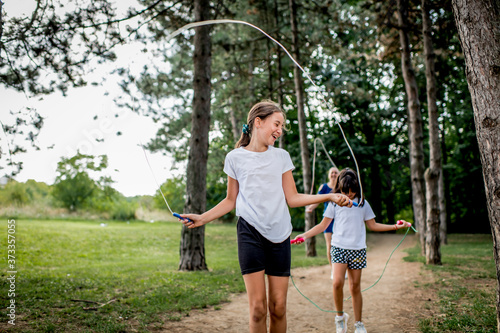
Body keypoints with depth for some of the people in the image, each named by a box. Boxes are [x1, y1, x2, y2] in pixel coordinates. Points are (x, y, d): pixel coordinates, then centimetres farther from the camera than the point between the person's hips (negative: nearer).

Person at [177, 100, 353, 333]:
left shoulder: (281, 157, 11)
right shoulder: (235, 158, 5)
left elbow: (292, 198, 9)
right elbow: (231, 200, 12)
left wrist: (329, 196, 0)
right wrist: (202, 218, 0)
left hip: (279, 235, 2)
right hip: (250, 233, -2)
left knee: (278, 307, 2)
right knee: (257, 306, -7)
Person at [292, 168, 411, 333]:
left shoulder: (362, 203, 7)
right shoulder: (335, 202, 3)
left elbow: (372, 225, 15)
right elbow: (323, 225, 6)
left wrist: (395, 226, 7)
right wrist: (305, 235, -4)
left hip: (358, 249, 1)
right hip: (339, 247, -1)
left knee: (355, 287, 6)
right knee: (337, 282, -18)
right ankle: (340, 316, 5)